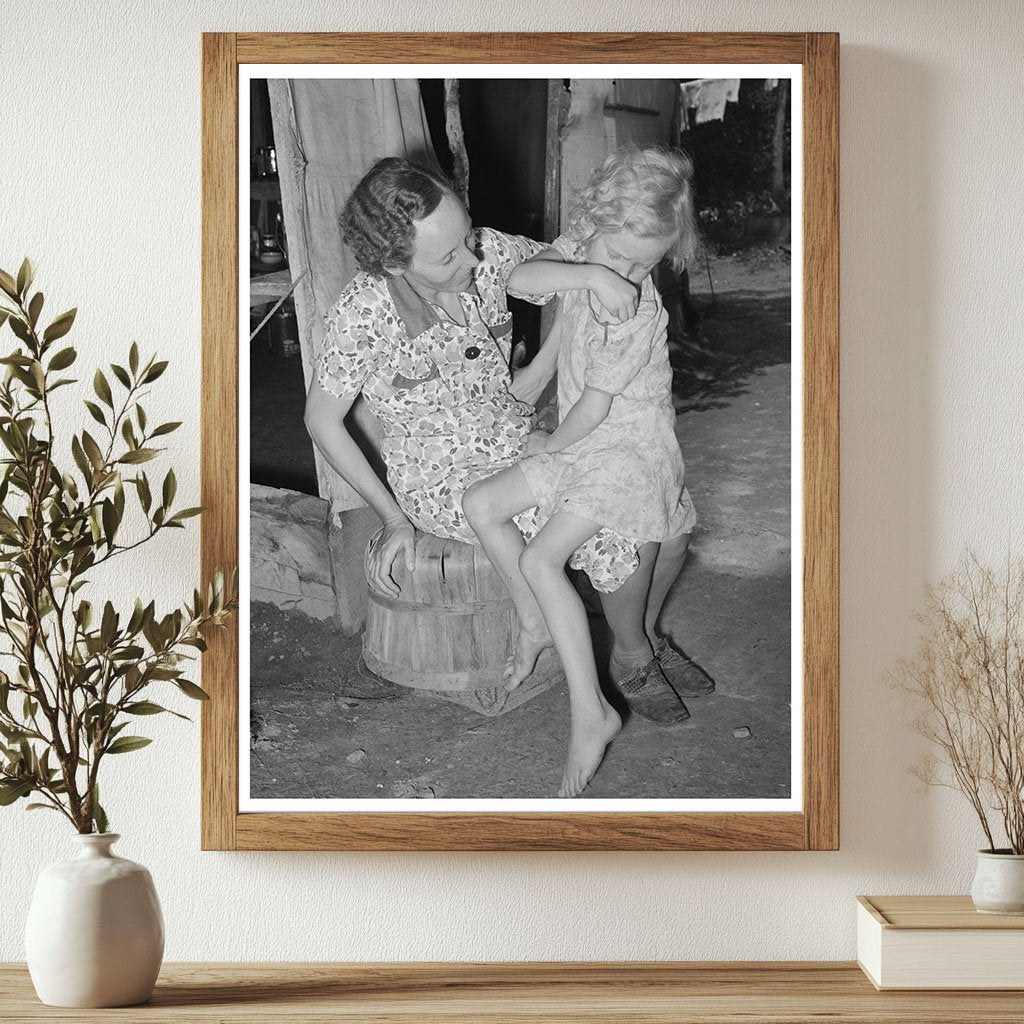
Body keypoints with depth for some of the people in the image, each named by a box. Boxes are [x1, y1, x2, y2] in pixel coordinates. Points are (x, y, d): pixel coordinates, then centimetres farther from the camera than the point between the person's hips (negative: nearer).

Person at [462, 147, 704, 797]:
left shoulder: (636, 311, -24)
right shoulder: (577, 250, -3)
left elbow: (594, 407, -19)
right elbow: (520, 280, -19)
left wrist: (552, 443, -2)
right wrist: (592, 273, -31)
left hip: (630, 449, -8)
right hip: (582, 442, 8)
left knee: (542, 559, -21)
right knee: (482, 506, 0)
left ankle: (591, 713, -21)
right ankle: (538, 626, 10)